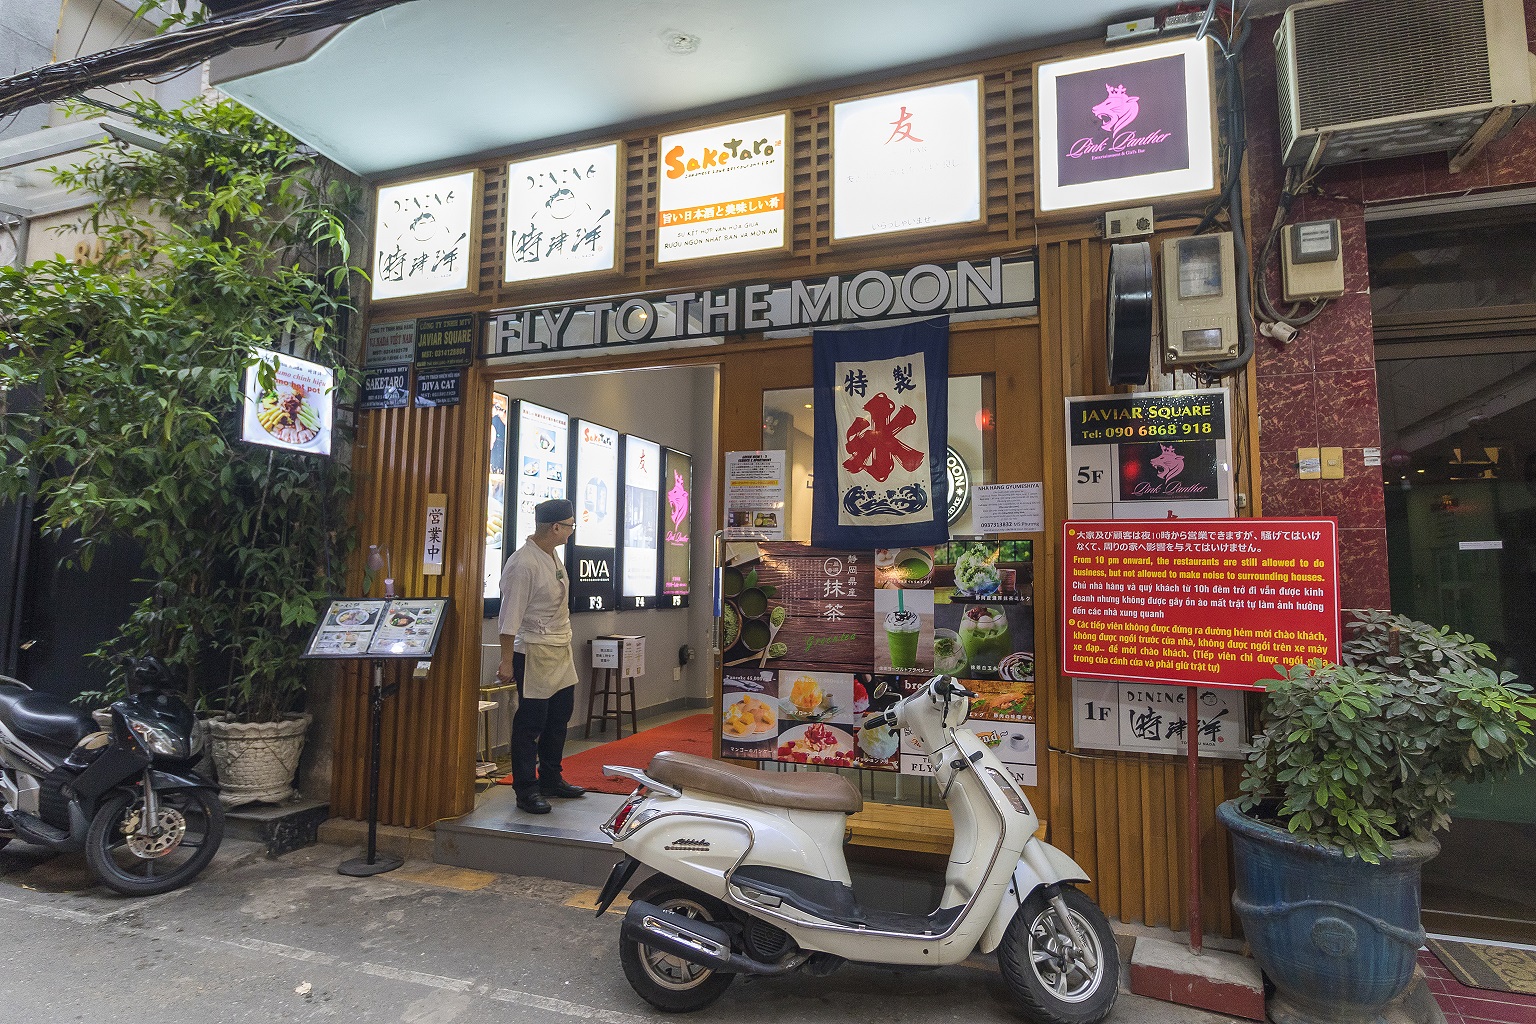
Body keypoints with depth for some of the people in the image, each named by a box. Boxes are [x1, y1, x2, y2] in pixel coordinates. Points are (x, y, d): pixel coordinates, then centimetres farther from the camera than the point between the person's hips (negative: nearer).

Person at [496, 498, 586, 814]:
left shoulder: (552, 556, 9)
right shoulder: (522, 564, -19)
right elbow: (510, 616, -19)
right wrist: (506, 661, -18)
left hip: (561, 651, 9)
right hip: (534, 653, -9)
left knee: (559, 716, 17)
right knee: (531, 722, 1)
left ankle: (550, 779, 31)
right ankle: (526, 790, 14)